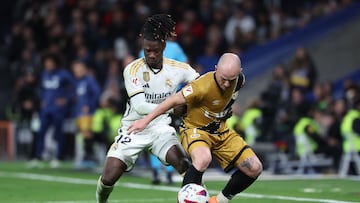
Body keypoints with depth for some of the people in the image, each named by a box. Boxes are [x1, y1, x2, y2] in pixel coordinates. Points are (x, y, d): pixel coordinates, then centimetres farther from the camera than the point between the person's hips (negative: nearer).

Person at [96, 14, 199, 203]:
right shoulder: (133, 70, -16)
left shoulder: (178, 69, -7)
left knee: (184, 165, -25)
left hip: (160, 128, 2)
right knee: (109, 177, -10)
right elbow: (140, 106, -25)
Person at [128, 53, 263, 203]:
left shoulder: (240, 80, -10)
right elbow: (174, 101, -19)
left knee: (254, 168, -4)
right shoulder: (202, 86, -30)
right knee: (203, 159, -41)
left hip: (221, 131, 7)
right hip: (195, 129, -7)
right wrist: (145, 121, -14)